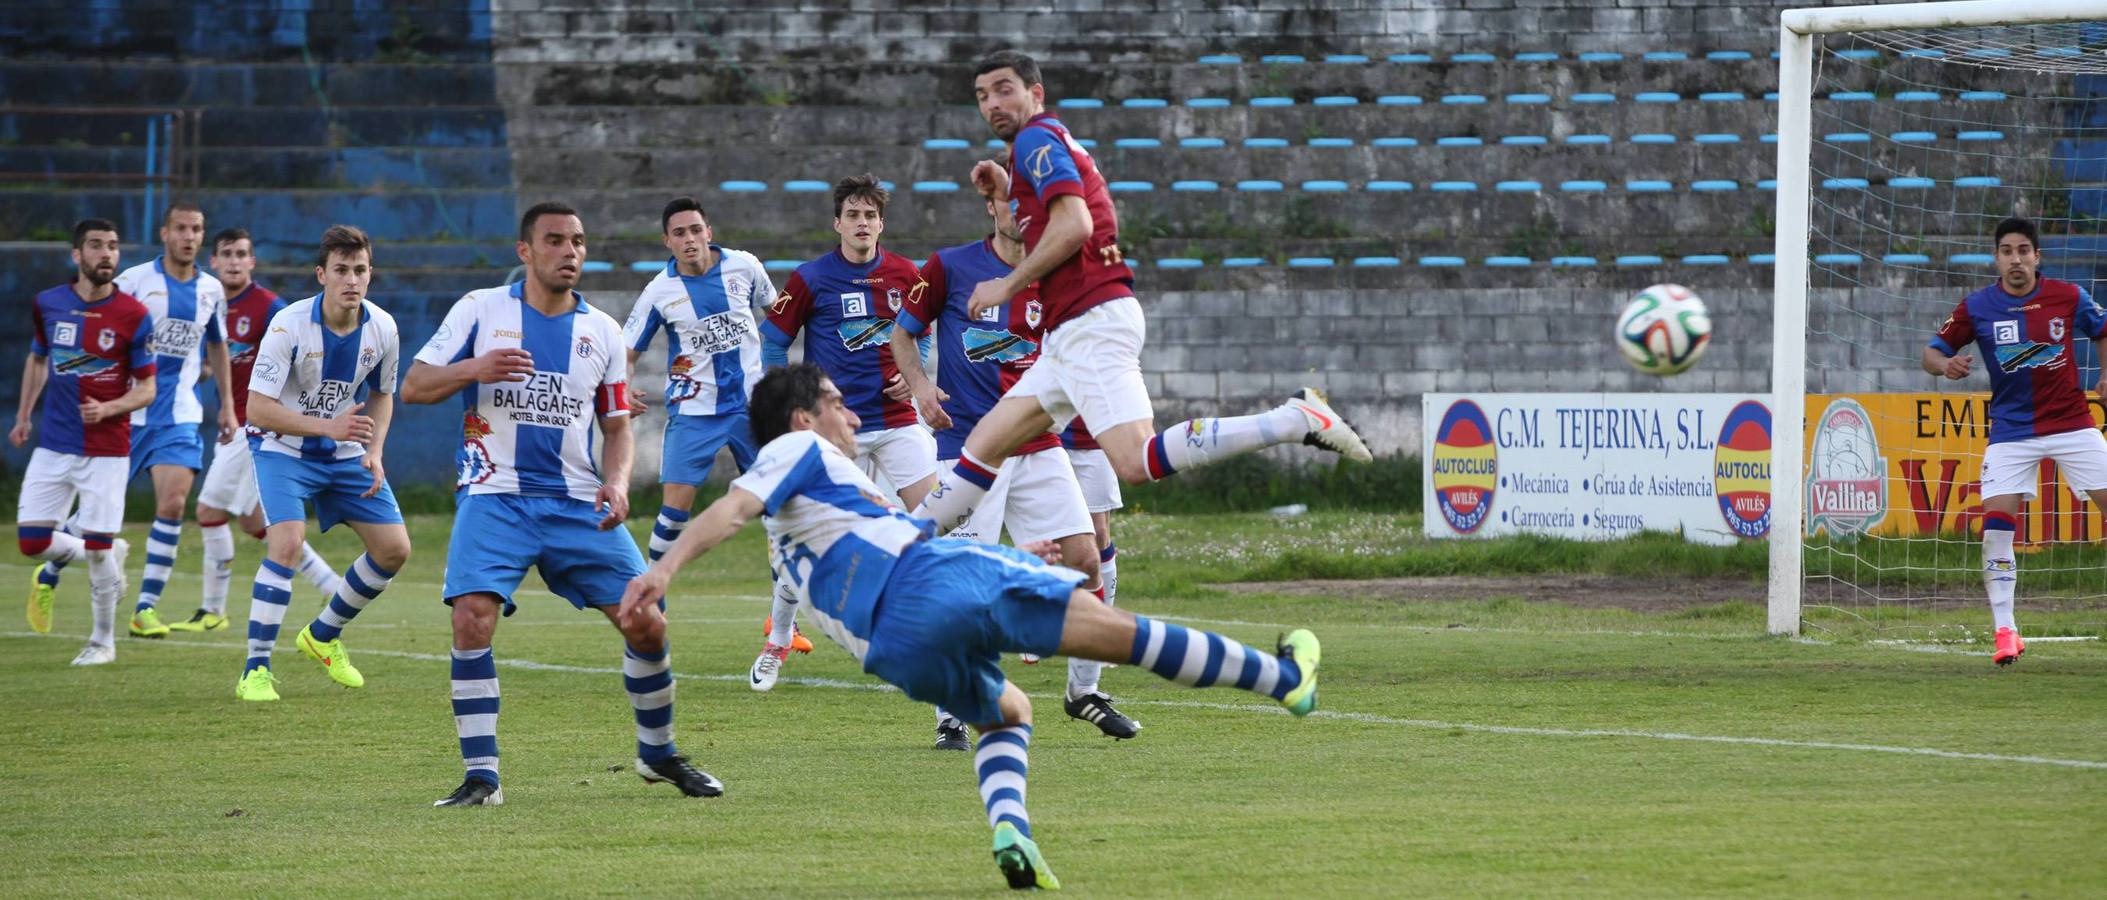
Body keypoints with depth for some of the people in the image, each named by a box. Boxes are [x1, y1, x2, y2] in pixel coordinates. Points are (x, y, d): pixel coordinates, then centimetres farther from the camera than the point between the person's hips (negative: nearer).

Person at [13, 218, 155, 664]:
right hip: (53, 446, 3)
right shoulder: (48, 305, 2)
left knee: (98, 549, -4)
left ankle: (103, 640, 15)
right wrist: (24, 414, 19)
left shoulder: (133, 316, -8)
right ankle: (63, 557, 33)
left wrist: (107, 409, -20)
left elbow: (147, 388, -3)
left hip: (106, 450, -3)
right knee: (31, 540, -3)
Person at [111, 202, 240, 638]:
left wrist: (227, 404, 19)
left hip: (179, 414, 3)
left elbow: (217, 346, 22)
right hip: (127, 413, -3)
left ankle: (146, 608, -9)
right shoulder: (134, 281, -6)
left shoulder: (211, 290, 7)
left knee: (173, 504, -14)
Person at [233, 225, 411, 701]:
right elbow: (258, 408, -26)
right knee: (287, 541, -27)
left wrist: (375, 452, -6)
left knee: (394, 549, 1)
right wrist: (327, 426, -36)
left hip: (346, 454, 5)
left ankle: (323, 635, 24)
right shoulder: (289, 325, -25)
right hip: (283, 448, -5)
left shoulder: (381, 328, -9)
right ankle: (255, 670, -20)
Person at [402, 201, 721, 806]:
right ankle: (480, 775, -14)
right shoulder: (480, 310, 2)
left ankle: (657, 752, 21)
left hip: (578, 504, 3)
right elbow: (413, 388, 1)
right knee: (472, 615, -23)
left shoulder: (601, 330, 10)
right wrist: (473, 369, -18)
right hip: (495, 498, -3)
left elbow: (617, 424, 16)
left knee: (645, 623, -3)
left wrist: (617, 482, -5)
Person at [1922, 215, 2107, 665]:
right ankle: (2005, 633, -5)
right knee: (1996, 523, -12)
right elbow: (1931, 352, 1)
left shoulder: (2068, 297, -2)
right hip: (2011, 431, 0)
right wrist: (1945, 364, -22)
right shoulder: (1977, 308, -4)